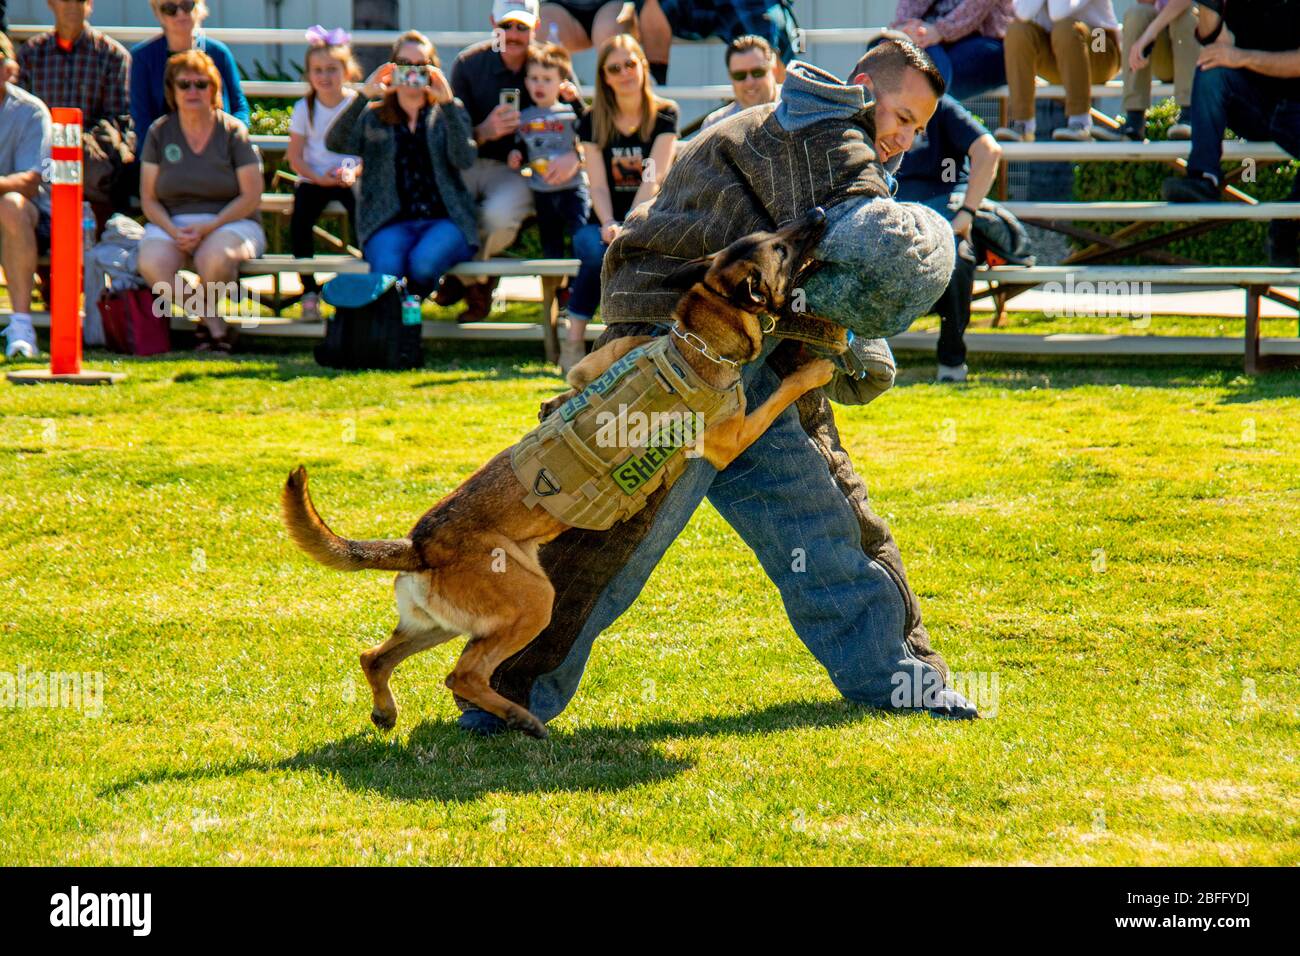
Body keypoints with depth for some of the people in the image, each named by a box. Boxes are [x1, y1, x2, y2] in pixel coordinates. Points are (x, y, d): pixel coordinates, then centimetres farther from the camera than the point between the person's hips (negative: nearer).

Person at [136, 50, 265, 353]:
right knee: (151, 262, -32)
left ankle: (207, 319, -6)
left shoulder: (233, 131, 1)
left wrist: (207, 228, -16)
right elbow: (148, 198, 5)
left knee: (216, 256, -38)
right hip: (172, 223, 2)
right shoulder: (159, 132, 7)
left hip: (229, 223, -2)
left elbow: (251, 198, -4)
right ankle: (216, 327, -16)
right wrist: (174, 231, -15)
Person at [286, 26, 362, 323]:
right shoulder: (304, 108, 3)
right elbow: (294, 156, 2)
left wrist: (354, 172, -21)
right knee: (299, 220, -26)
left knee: (363, 218, -29)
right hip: (314, 179, 1)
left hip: (350, 179, -1)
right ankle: (309, 292, -16)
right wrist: (319, 177, -15)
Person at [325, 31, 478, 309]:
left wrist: (447, 103, -13)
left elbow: (464, 160, -4)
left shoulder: (450, 113, 17)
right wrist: (364, 96, -13)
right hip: (390, 223, 0)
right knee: (387, 268, -35)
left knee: (423, 263, -33)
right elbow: (335, 143, -4)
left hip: (443, 220, 0)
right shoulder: (372, 116, 17)